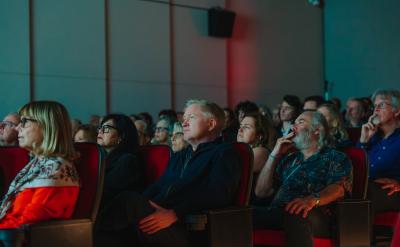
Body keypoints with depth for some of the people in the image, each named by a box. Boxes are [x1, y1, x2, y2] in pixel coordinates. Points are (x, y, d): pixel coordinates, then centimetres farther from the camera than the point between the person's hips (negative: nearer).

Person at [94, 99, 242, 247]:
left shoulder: (224, 153, 7)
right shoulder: (179, 156, 34)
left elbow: (217, 195, -10)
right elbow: (158, 187, 23)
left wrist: (175, 213, -21)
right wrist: (145, 205, -2)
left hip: (190, 229, -7)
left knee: (130, 201, -29)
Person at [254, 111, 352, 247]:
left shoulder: (336, 158, 14)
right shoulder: (289, 159, 30)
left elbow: (339, 188, -7)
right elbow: (261, 192, 24)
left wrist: (313, 199, -29)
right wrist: (274, 155, 17)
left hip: (313, 216, -4)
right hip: (275, 213, 4)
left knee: (295, 213, -42)